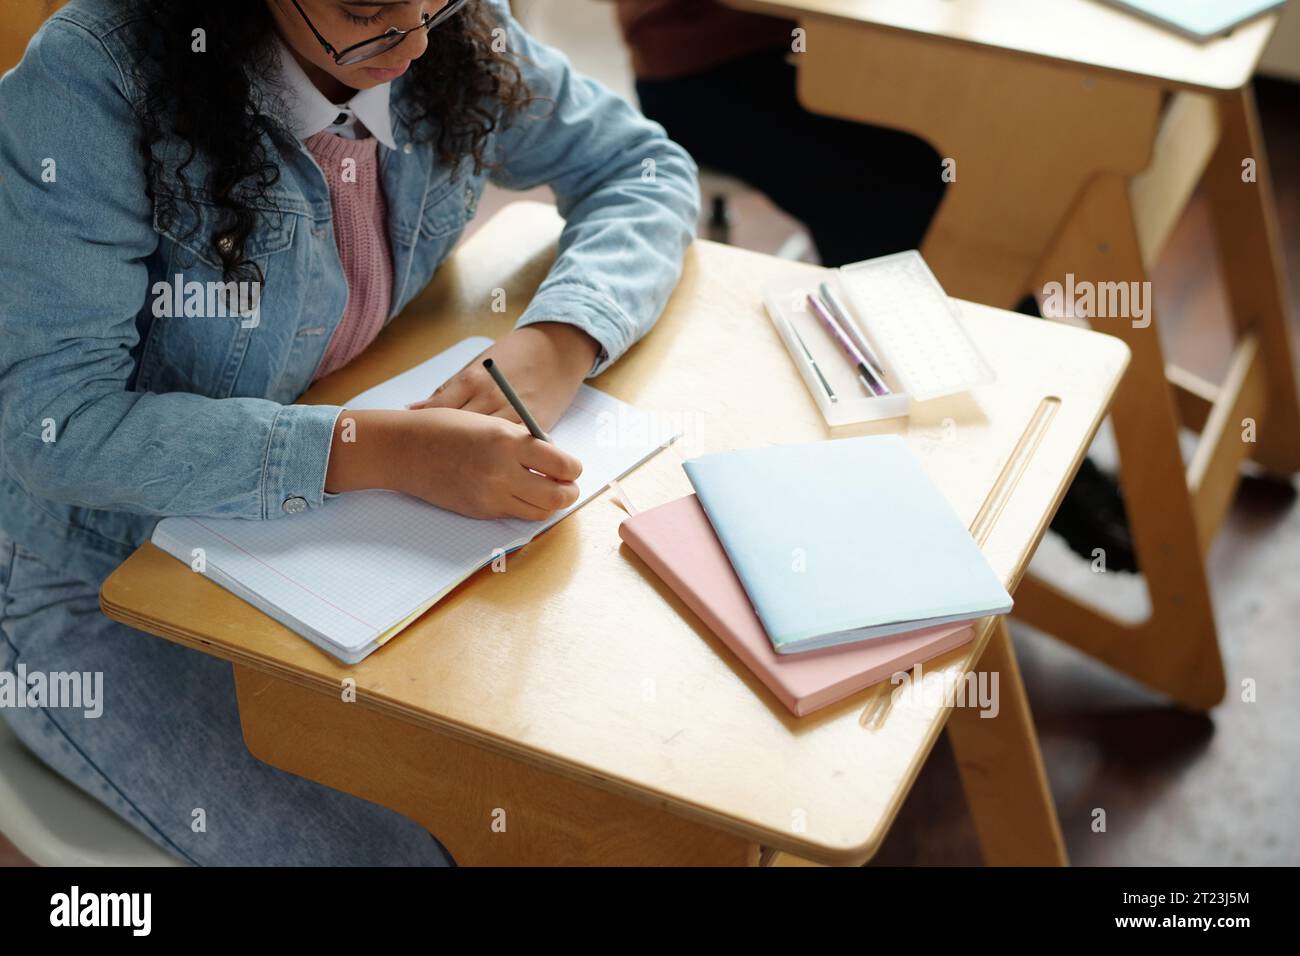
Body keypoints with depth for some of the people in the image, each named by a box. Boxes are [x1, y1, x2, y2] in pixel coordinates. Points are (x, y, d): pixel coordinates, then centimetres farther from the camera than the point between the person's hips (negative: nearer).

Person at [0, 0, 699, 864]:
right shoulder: (94, 82, -26)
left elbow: (645, 167, 1)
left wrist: (559, 342, -21)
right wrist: (380, 449, -39)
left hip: (313, 525, 5)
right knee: (387, 851, -20)